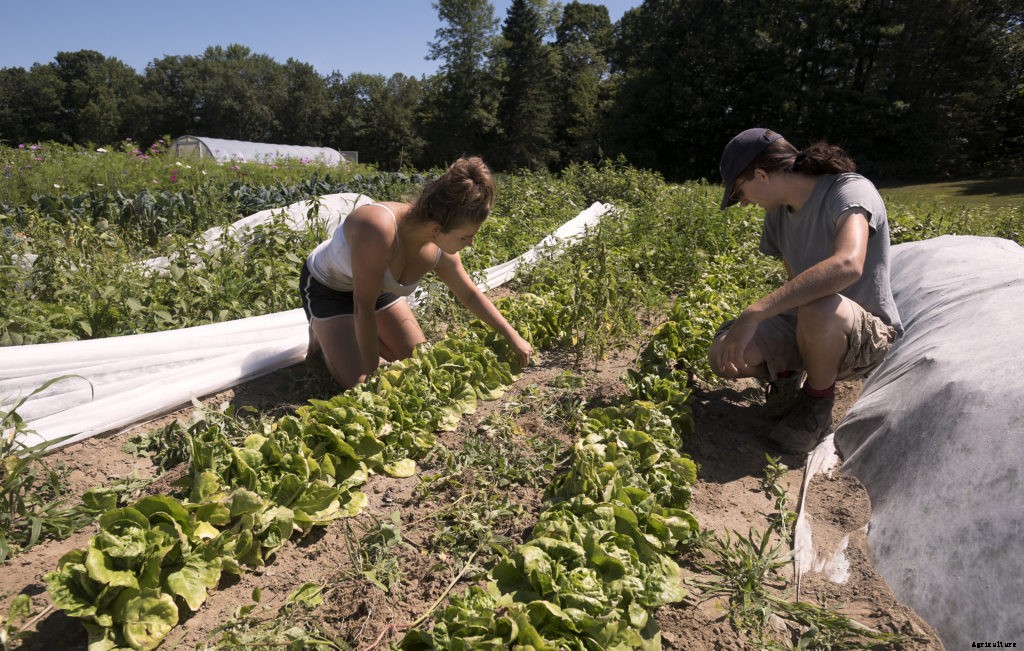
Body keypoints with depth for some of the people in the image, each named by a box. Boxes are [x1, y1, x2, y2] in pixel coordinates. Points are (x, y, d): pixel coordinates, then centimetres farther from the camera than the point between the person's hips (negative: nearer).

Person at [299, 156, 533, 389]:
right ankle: (321, 332, 13)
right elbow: (364, 307, -36)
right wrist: (372, 368, -26)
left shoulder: (439, 252, -22)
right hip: (327, 287, -5)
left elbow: (470, 295, -3)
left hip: (378, 287, 6)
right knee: (359, 381, -14)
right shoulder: (380, 229, -44)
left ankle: (361, 332, 26)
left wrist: (512, 337, 0)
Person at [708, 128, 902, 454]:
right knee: (723, 357, -20)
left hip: (871, 335, -6)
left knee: (819, 309, -41)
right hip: (804, 328, 6)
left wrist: (755, 313, -44)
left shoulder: (850, 190, -20)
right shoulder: (779, 211, 3)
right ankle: (786, 372, 13)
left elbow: (848, 263, -42)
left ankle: (818, 402, -12)